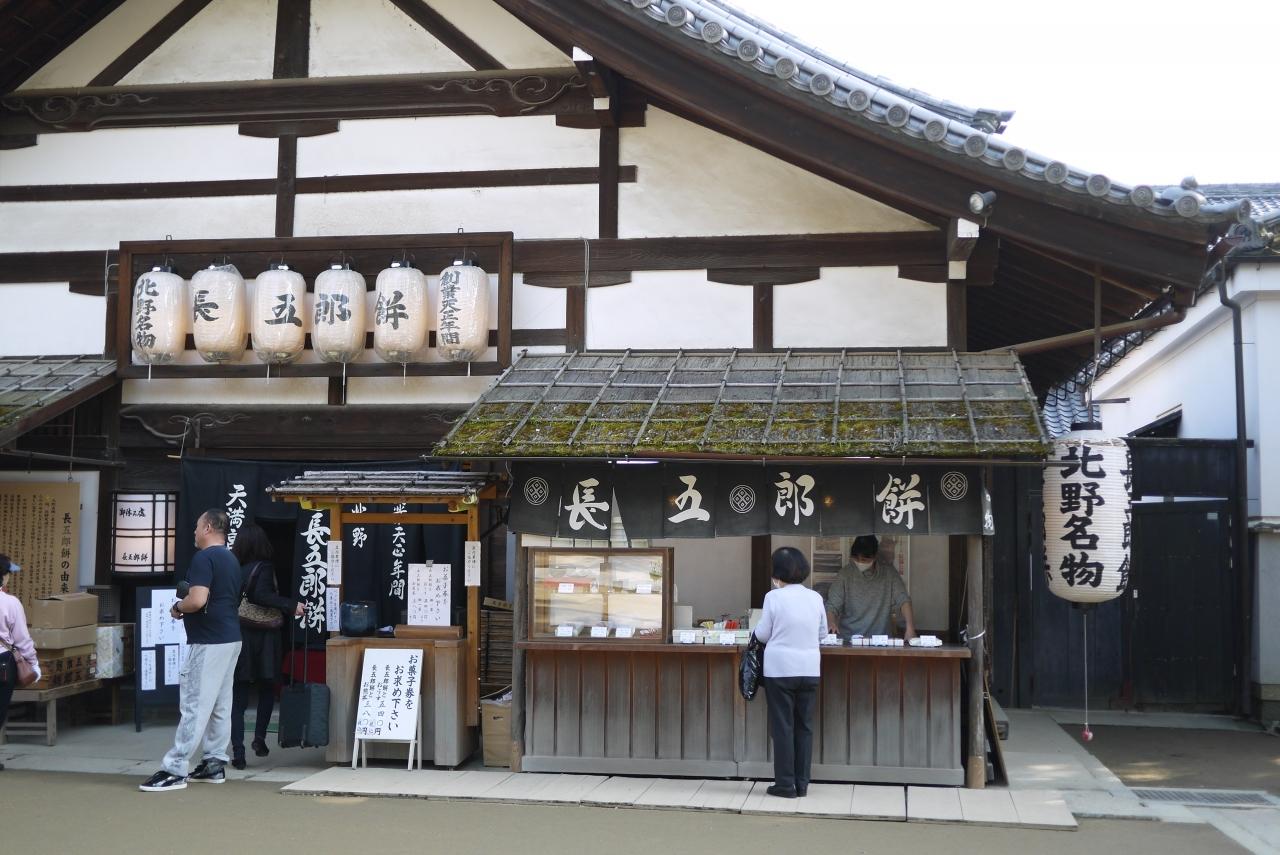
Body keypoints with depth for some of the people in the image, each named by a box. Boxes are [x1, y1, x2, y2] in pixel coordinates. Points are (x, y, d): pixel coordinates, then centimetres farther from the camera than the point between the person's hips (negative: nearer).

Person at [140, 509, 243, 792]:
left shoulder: (204, 558, -14)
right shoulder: (231, 559, 16)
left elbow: (197, 600, -25)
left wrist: (177, 607, -6)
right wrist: (188, 604, 19)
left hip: (209, 642, -10)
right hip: (230, 638, 10)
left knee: (194, 706, -9)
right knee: (220, 706, 12)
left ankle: (175, 770, -8)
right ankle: (214, 764, 18)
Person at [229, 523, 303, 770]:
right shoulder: (264, 568, -8)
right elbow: (263, 596, -24)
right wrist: (291, 606, -22)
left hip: (236, 637, 3)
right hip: (262, 639, -3)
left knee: (238, 697, 5)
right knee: (267, 689, 19)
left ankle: (237, 752, -3)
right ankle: (259, 736, 7)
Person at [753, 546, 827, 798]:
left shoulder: (774, 597, -9)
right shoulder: (815, 598, 1)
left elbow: (762, 634, -3)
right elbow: (823, 633, 10)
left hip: (780, 669, -3)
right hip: (809, 669, 3)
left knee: (783, 727, 4)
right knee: (804, 726, 11)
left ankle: (786, 784, 6)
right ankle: (801, 783, 15)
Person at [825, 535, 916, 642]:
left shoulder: (888, 572, 2)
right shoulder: (845, 574, -2)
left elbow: (903, 600, -1)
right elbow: (832, 606, -2)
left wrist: (910, 628, -16)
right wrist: (832, 624, -22)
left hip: (881, 639, 1)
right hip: (849, 639, -1)